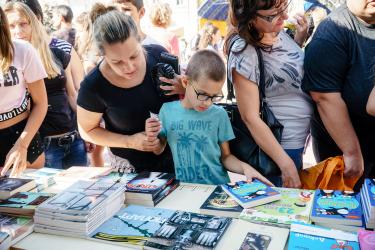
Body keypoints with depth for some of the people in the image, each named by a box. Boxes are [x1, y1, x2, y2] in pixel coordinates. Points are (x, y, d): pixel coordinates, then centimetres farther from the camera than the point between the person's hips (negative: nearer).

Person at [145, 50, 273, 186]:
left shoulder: (219, 114, 0)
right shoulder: (167, 110, 2)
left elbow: (225, 156, 7)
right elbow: (159, 150, 14)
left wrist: (244, 167, -10)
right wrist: (153, 138, -5)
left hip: (218, 185, 0)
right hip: (184, 189, 0)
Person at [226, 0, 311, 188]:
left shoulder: (277, 31, -4)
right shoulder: (244, 53, -27)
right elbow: (250, 117, -25)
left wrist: (300, 38, -2)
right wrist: (286, 164, -23)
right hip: (276, 143, -8)